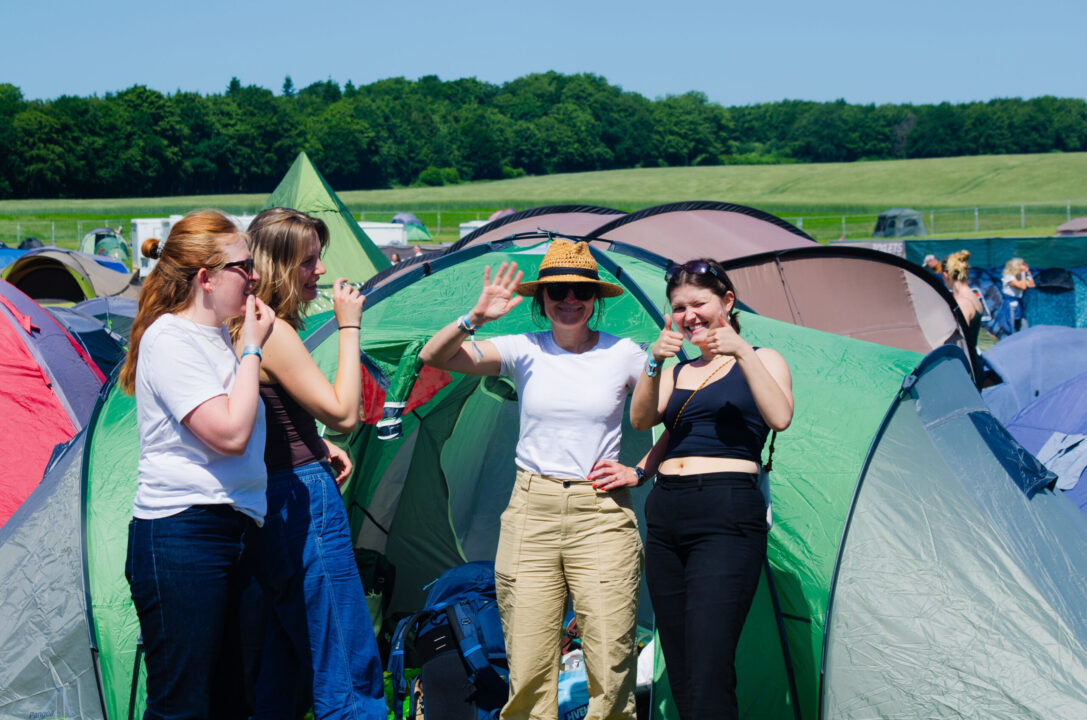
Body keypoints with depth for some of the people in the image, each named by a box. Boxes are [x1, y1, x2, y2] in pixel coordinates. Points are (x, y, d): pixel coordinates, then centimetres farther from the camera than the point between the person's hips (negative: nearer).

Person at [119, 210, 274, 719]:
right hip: (180, 539, -10)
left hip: (228, 534, 10)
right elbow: (230, 434, -22)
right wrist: (251, 350, -13)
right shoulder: (168, 339, -13)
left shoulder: (215, 338, 16)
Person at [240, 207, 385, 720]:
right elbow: (343, 414, -17)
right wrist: (349, 326, -13)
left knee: (272, 678, 15)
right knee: (348, 675, -6)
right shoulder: (276, 333, -17)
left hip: (263, 509, 10)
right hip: (304, 504, -10)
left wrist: (318, 448, 13)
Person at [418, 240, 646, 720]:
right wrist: (475, 318, -20)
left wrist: (639, 471, 2)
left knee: (610, 669, -5)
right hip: (531, 511, 1)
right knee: (528, 671, 1)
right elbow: (433, 357, -5)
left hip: (601, 515, -1)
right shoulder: (524, 351, 3)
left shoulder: (623, 355, 2)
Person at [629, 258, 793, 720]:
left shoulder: (760, 360, 7)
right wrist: (654, 362, -12)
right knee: (680, 675, 6)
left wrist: (743, 352, -18)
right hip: (666, 514, 6)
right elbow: (641, 419, 2)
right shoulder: (677, 372, 20)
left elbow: (780, 418, -12)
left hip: (726, 514, -6)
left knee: (708, 676, -16)